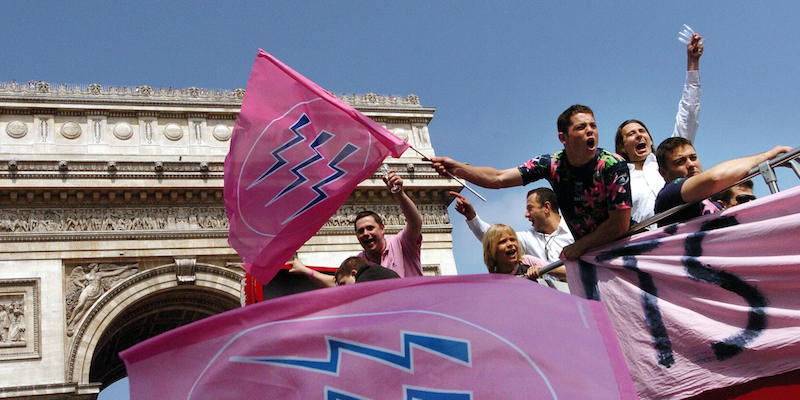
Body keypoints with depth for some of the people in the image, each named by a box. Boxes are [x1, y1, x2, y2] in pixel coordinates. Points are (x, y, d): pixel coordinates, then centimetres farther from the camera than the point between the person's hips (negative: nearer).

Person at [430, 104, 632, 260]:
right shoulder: (551, 164, -10)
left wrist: (578, 246, -13)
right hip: (585, 252, 3)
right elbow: (499, 178, -15)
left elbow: (620, 225, -19)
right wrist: (456, 167, -27)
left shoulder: (613, 165, -20)